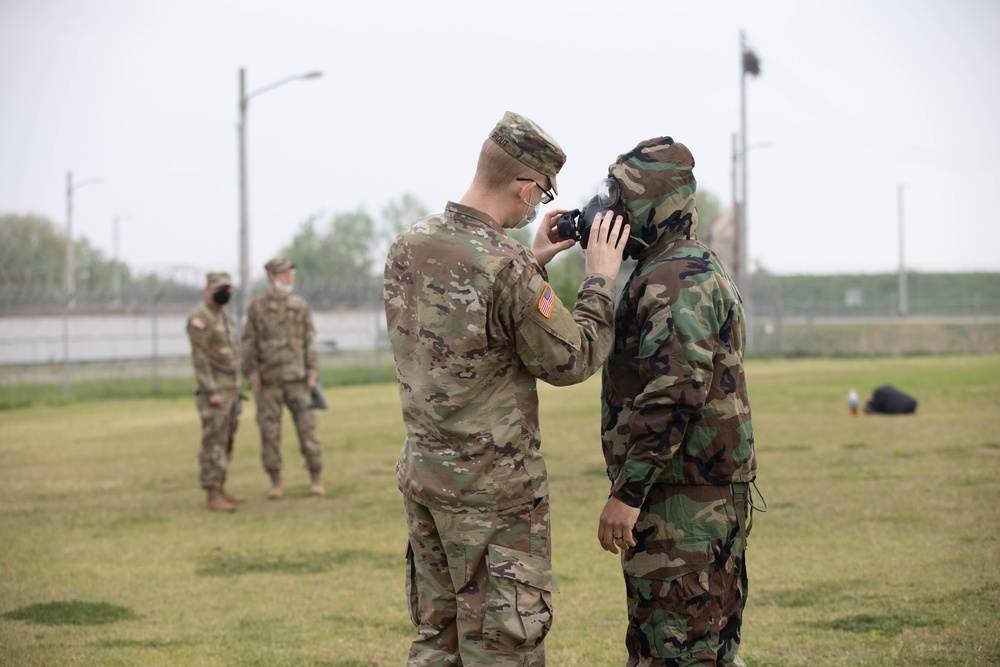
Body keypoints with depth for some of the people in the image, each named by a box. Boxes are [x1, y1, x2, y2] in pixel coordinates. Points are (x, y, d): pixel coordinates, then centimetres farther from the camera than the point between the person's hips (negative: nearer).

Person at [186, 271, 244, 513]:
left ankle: (220, 490, 20)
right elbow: (200, 358, -20)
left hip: (229, 386, 9)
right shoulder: (199, 318, -15)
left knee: (226, 440, 12)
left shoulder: (223, 315, 15)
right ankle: (214, 497, -12)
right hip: (213, 387, -9)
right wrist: (212, 392, -25)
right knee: (214, 441, -11)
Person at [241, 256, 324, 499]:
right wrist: (252, 377, -5)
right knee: (270, 433, 0)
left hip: (297, 379, 1)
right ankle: (276, 483, 8)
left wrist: (312, 372, -1)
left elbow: (310, 341, 8)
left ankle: (316, 480, 4)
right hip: (268, 382, -1)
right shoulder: (256, 308, 2)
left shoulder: (300, 307, 8)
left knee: (307, 427, -3)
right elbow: (249, 345, 2)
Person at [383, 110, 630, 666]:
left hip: (422, 473, 8)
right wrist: (601, 279, -2)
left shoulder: (409, 245, 3)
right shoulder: (504, 265, -21)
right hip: (493, 485, -8)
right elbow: (570, 362, -12)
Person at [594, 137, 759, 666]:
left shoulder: (677, 280, -16)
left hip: (683, 502, -11)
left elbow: (674, 394, -25)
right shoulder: (696, 270, 19)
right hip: (700, 494, 11)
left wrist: (627, 493, -24)